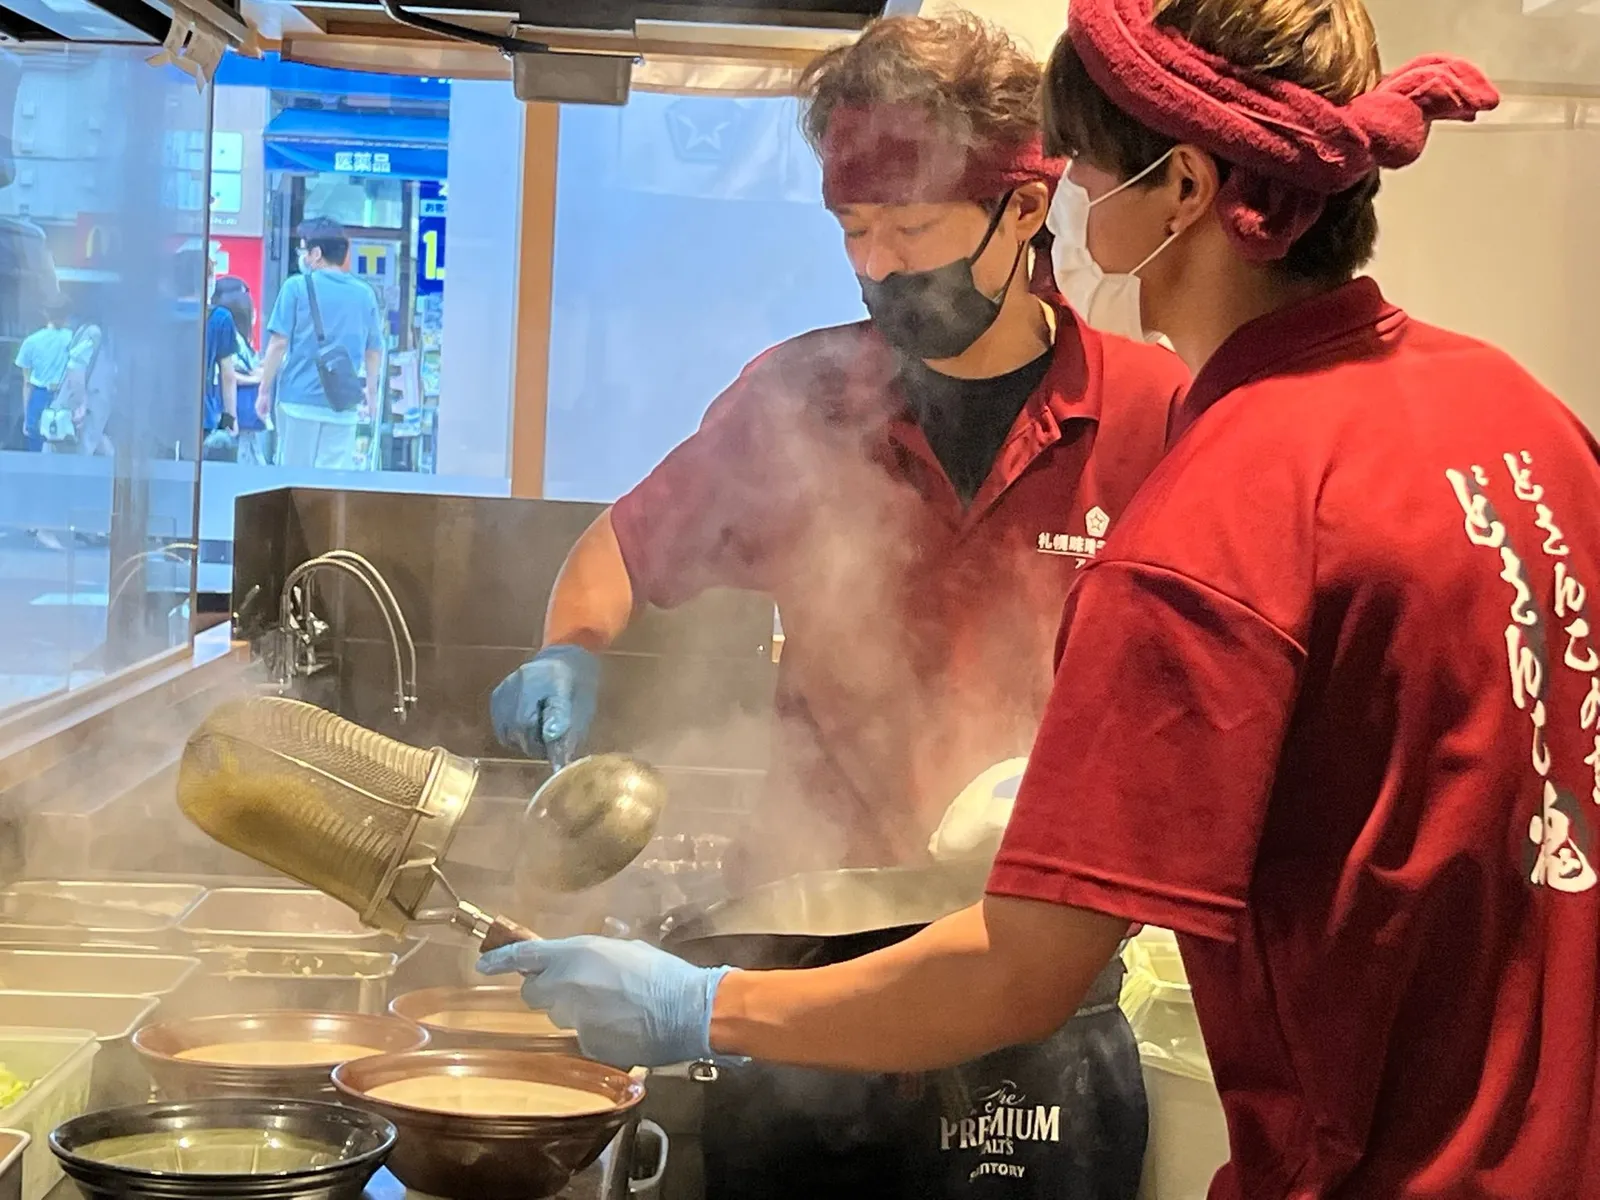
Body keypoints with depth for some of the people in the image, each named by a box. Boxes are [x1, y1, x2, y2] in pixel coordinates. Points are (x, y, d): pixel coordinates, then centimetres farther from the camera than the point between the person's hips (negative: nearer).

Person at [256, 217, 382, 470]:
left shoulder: (297, 286, -1)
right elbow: (374, 350, 13)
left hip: (300, 398, -2)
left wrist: (264, 391, 3)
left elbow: (279, 344, -5)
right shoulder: (364, 294, 8)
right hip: (343, 404, 2)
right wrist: (371, 391, 26)